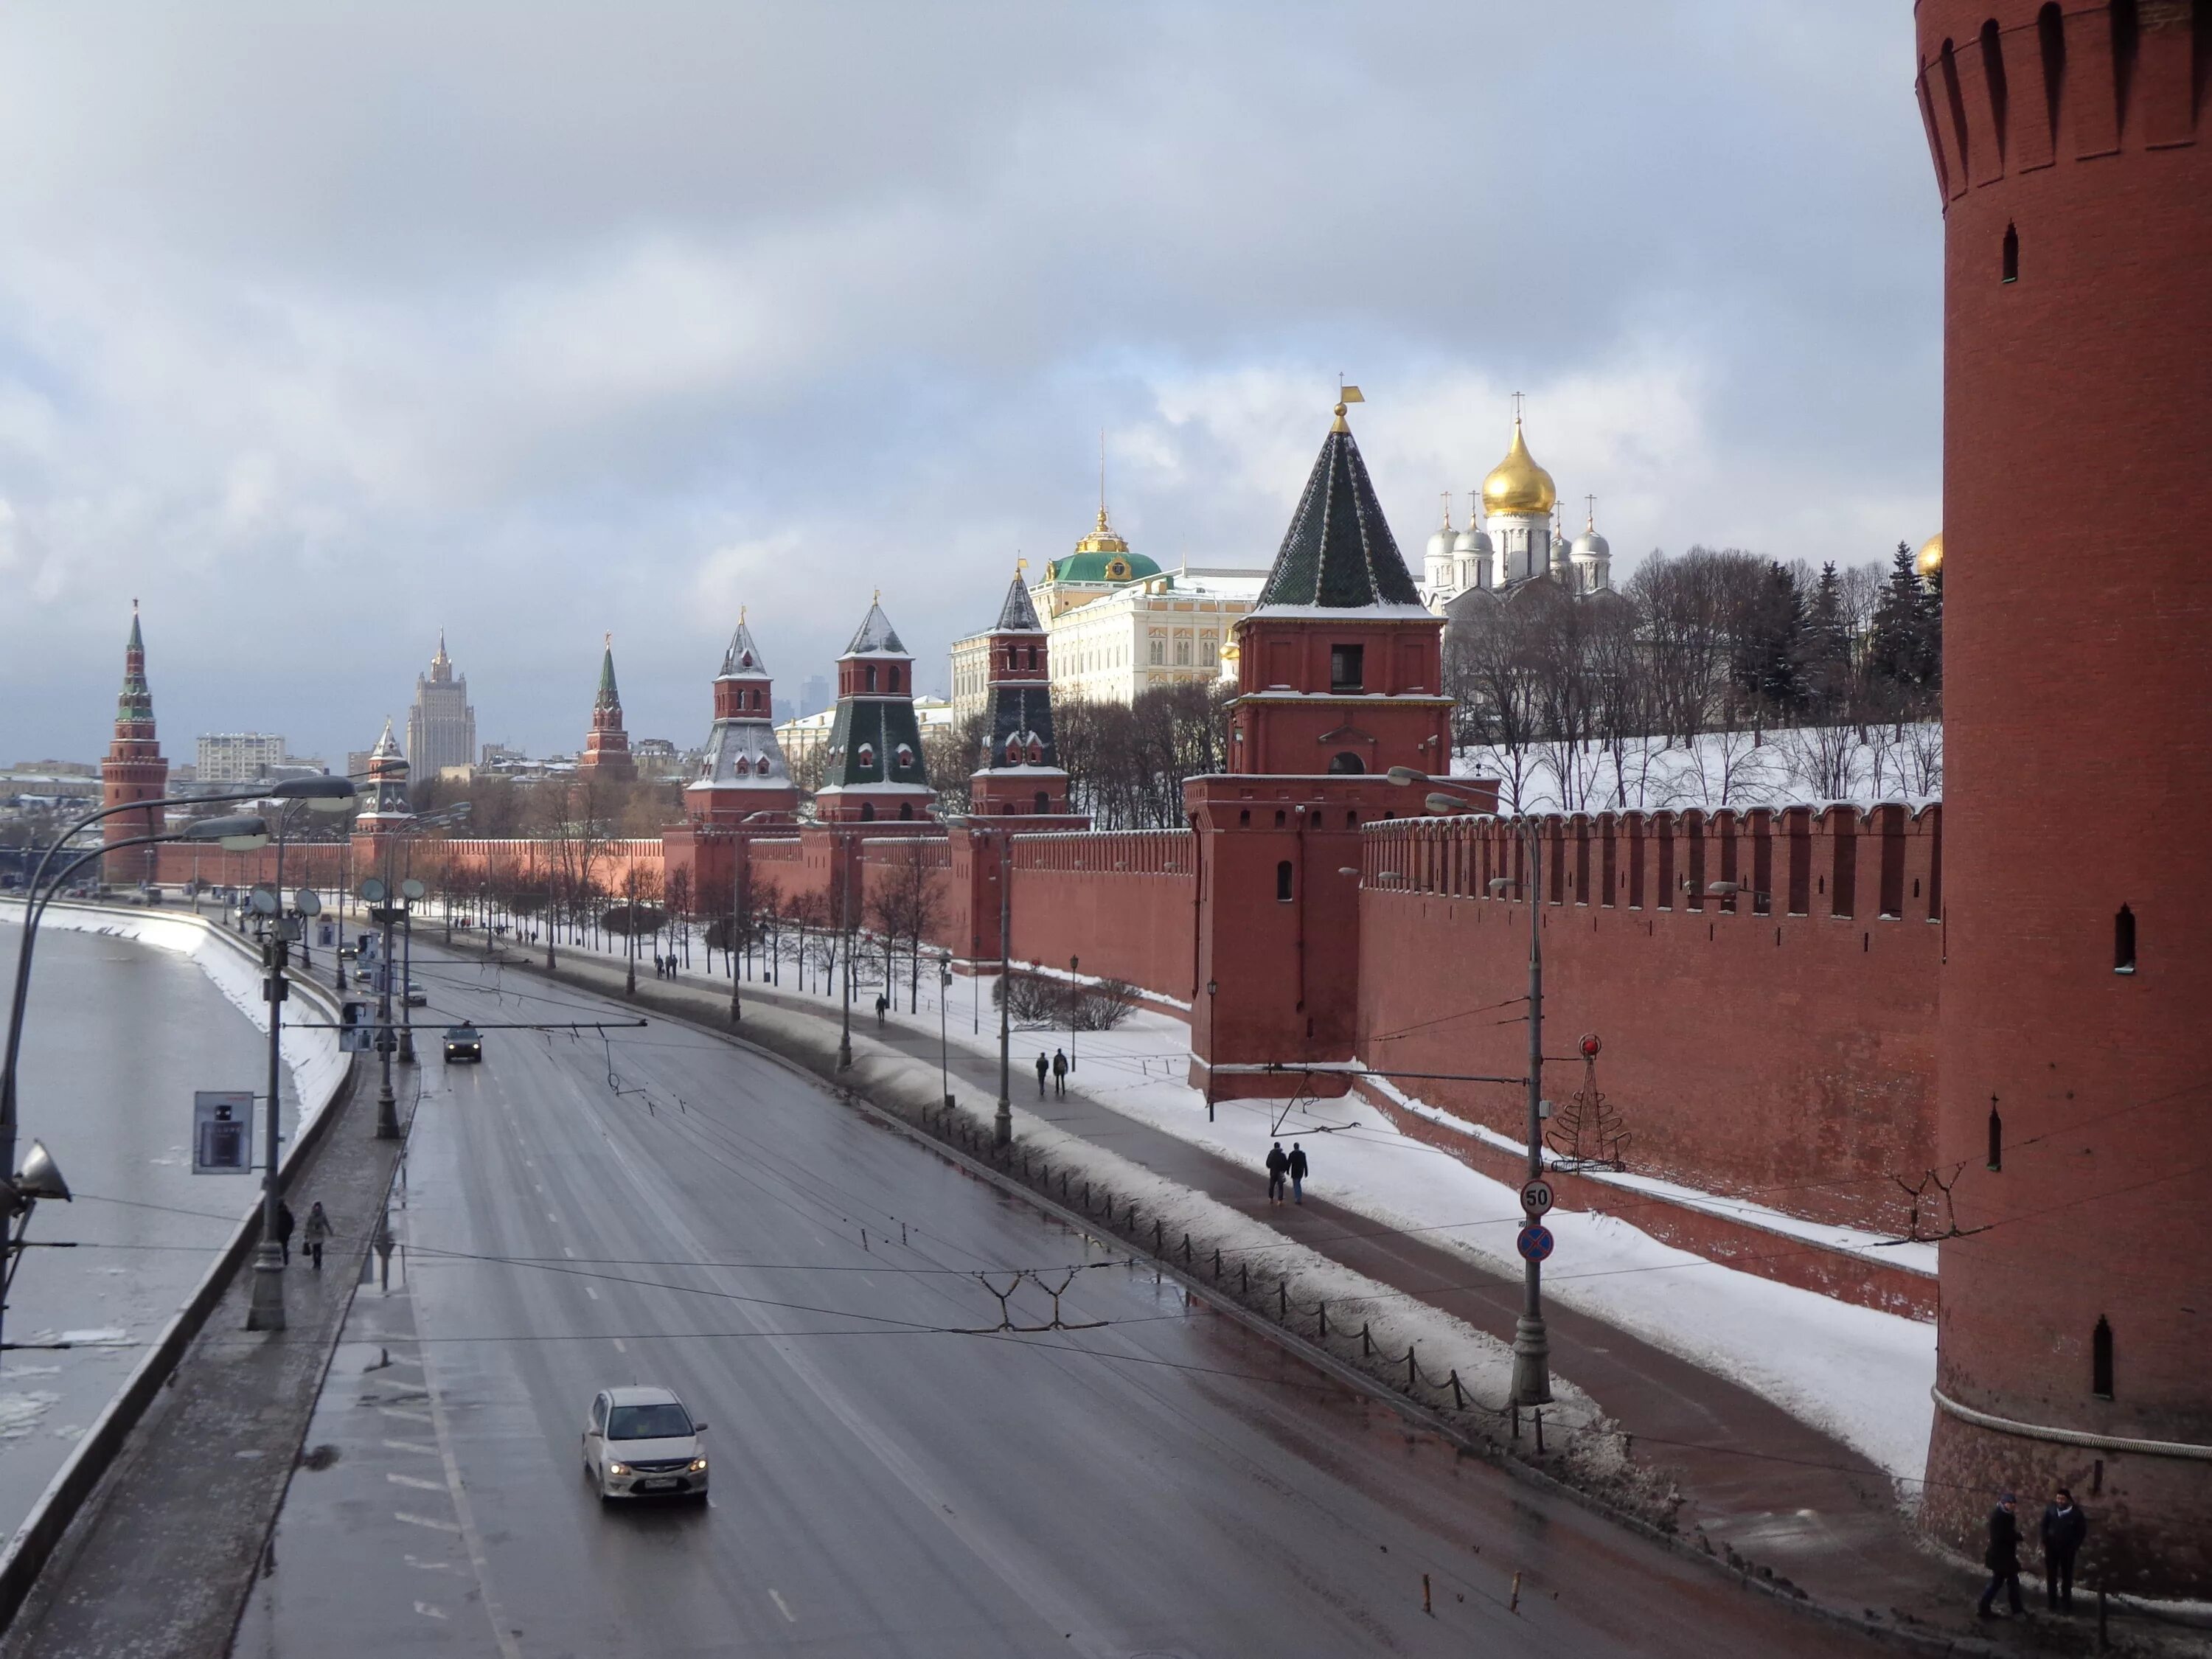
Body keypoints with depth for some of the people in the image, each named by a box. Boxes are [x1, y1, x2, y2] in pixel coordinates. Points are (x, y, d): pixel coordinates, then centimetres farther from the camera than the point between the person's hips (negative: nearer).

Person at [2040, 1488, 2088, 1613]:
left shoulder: (2076, 1513, -9)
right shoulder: (2051, 1511, -3)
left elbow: (2082, 1531, -1)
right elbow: (2044, 1526, 7)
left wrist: (2075, 1546, -8)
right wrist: (2045, 1542, -2)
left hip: (2068, 1549, -2)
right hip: (2052, 1548, 2)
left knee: (2066, 1576, 6)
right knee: (2051, 1575, 8)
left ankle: (2066, 1603, 13)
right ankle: (2051, 1602, 17)